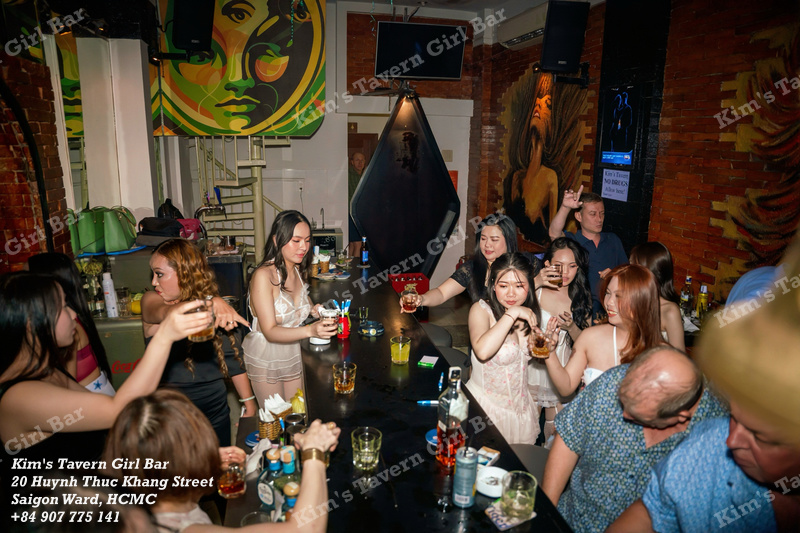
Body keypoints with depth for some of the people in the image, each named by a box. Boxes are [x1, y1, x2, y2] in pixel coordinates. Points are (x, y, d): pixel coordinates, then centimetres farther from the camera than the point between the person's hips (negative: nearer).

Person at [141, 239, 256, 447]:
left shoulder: (217, 310, -3)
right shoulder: (150, 301, -9)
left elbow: (232, 356, 3)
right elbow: (168, 314, -32)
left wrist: (249, 403, 2)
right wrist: (212, 304, -50)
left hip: (216, 413, 2)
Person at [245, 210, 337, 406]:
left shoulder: (299, 271, -1)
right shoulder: (263, 275, -24)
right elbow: (270, 331, -27)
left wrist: (314, 311, -6)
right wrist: (310, 330, -42)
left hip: (294, 353, 6)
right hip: (265, 358, -6)